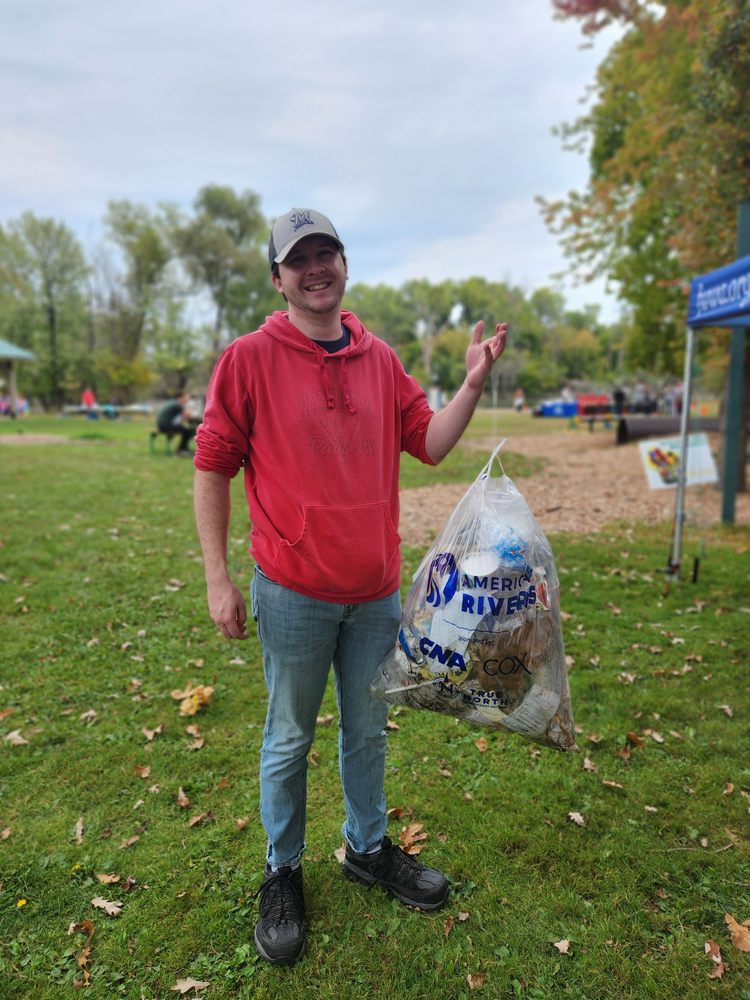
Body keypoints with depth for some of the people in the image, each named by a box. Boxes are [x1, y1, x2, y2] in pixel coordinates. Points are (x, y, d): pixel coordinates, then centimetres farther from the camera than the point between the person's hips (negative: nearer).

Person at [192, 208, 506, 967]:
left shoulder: (380, 359, 5)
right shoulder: (250, 358, -8)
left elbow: (430, 444, 8)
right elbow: (212, 469, -7)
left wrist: (473, 382, -6)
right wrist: (218, 578, -10)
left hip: (376, 591, 4)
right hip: (294, 594, -4)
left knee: (368, 731, 20)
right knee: (290, 739, 13)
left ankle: (368, 849, 43)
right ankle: (282, 874, 36)